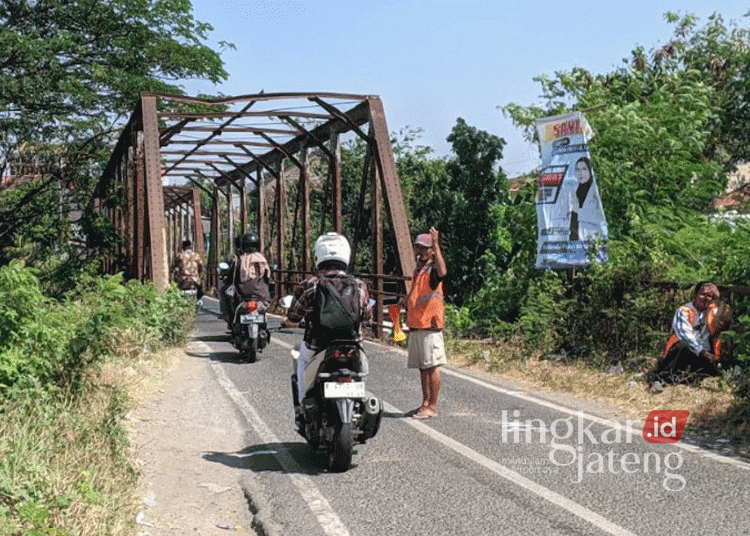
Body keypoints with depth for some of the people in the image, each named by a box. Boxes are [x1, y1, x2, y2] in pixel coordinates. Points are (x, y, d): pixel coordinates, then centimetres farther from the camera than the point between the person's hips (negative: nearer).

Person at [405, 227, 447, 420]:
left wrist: (437, 245, -34)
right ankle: (425, 403, 20)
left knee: (432, 366, -6)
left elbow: (442, 272, -33)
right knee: (422, 367, 13)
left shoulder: (433, 270, -7)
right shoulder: (417, 271, 21)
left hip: (429, 325, -9)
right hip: (415, 326, 9)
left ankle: (433, 406, -3)